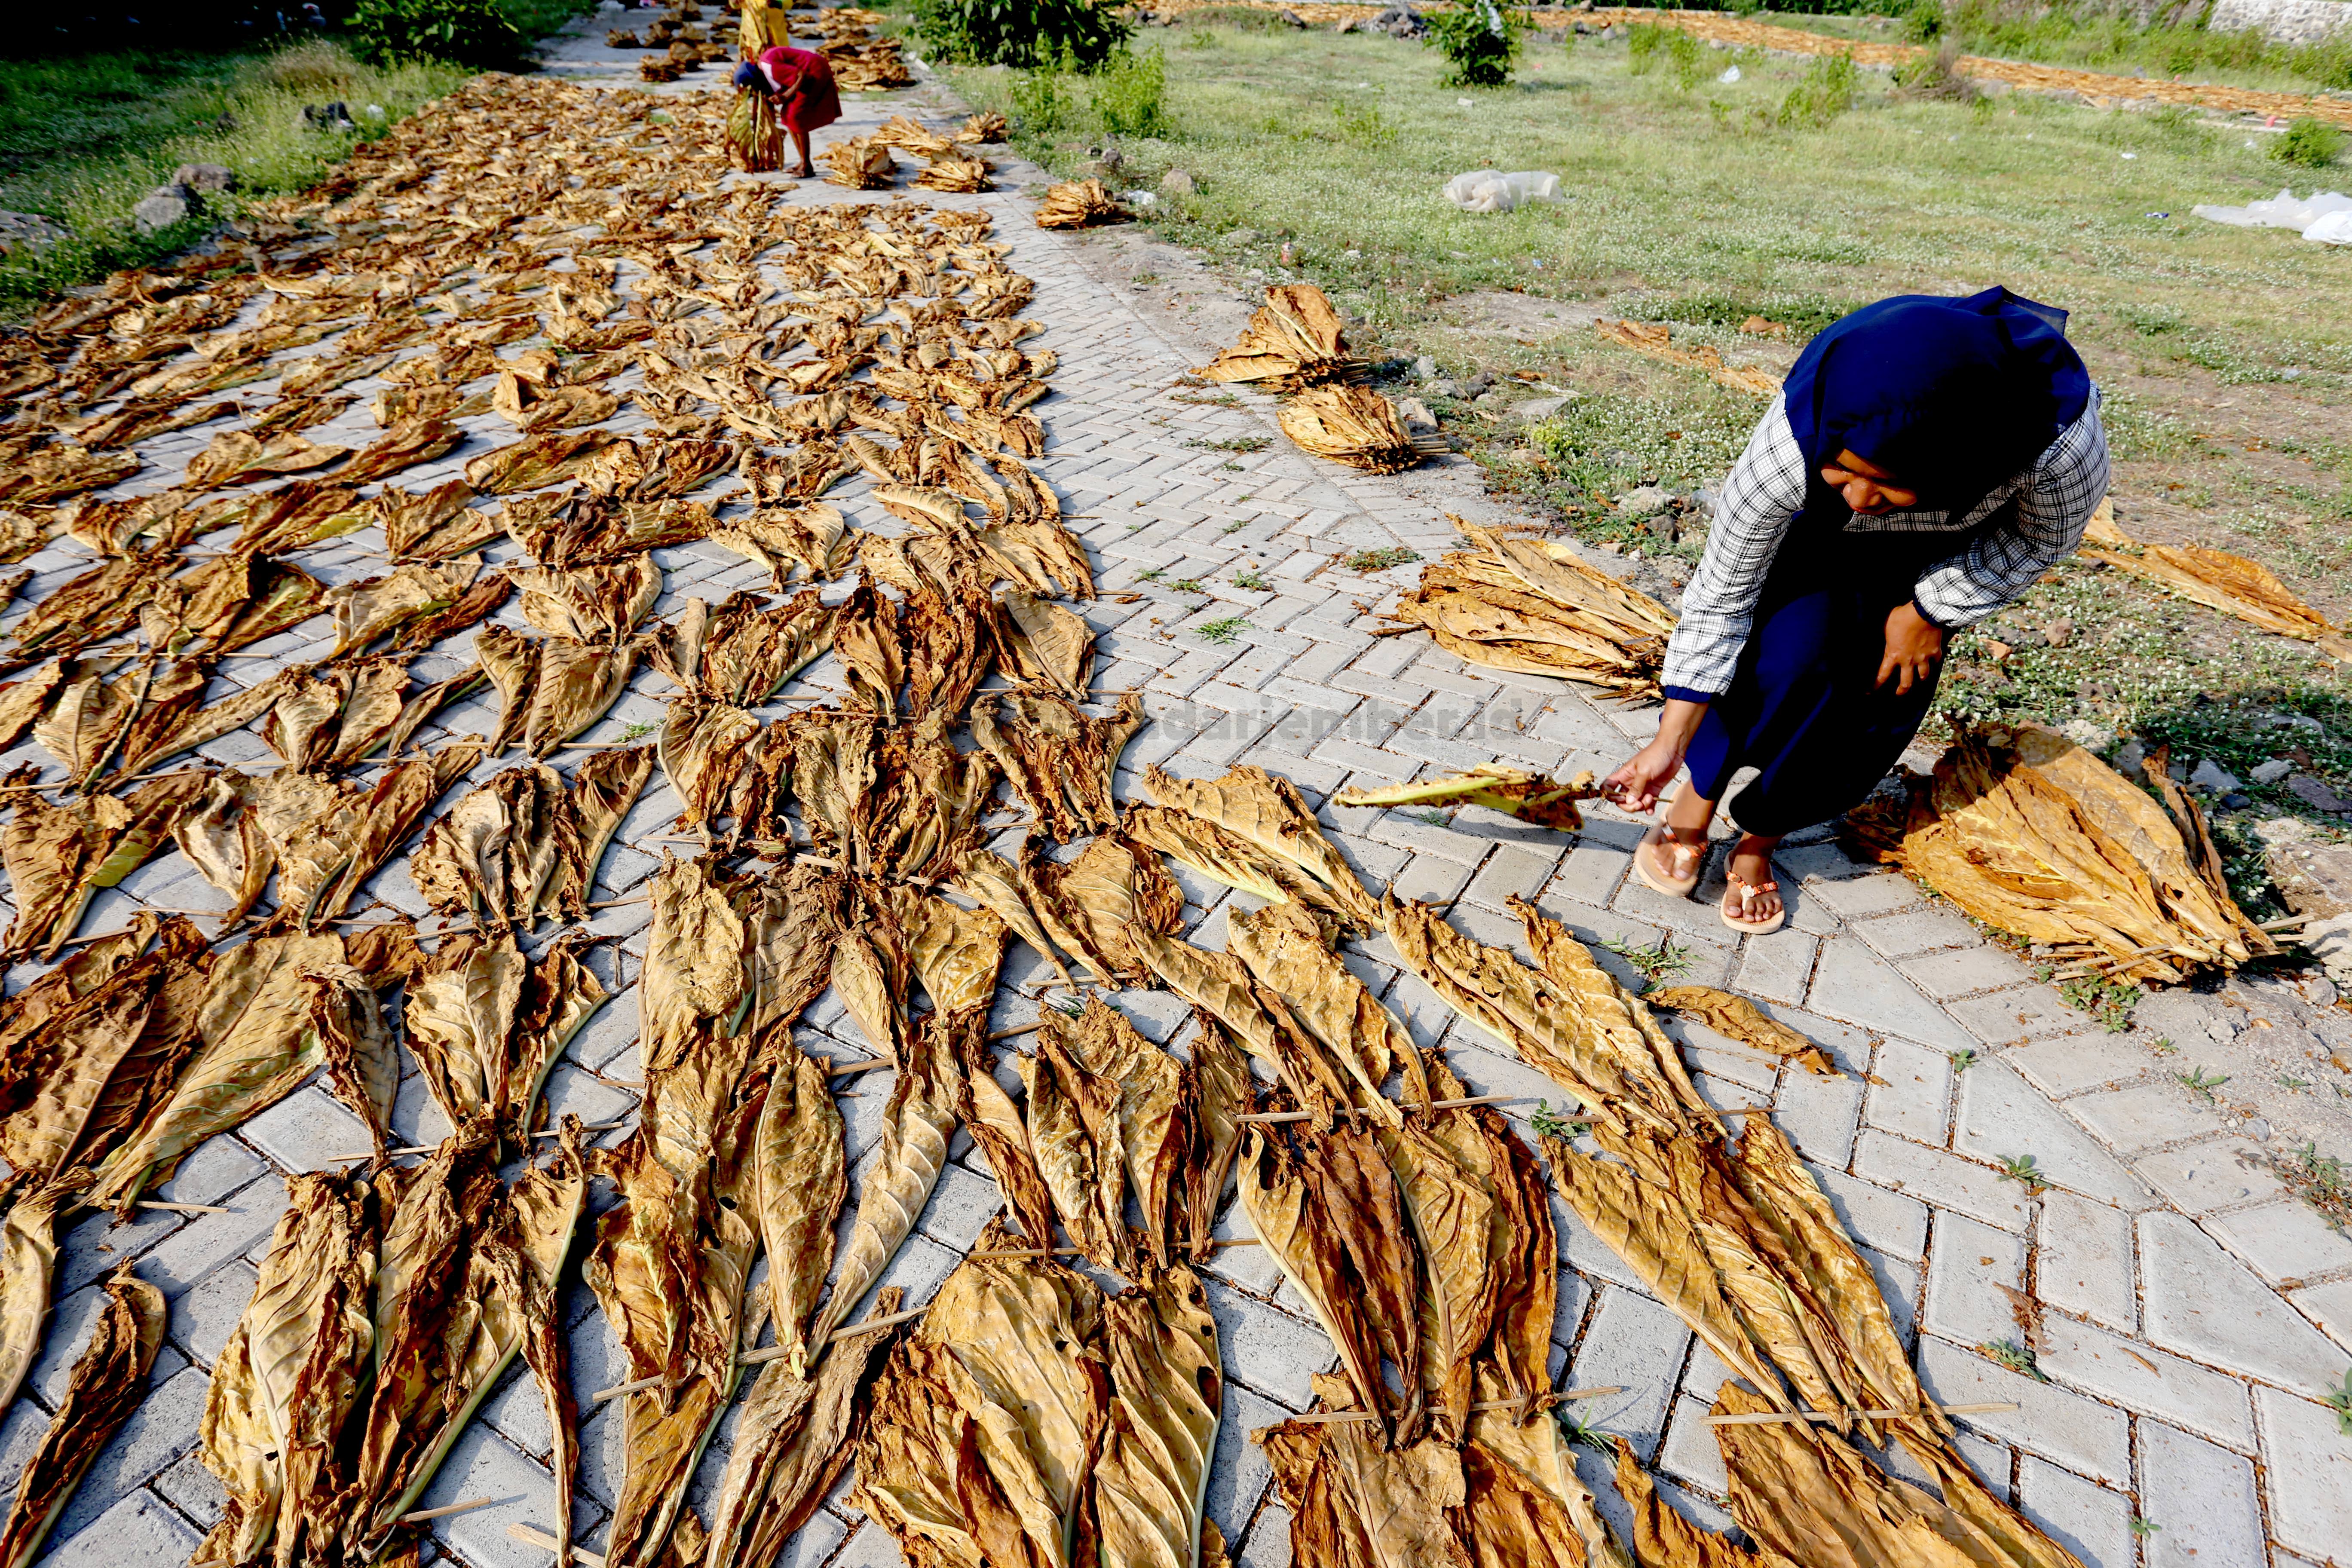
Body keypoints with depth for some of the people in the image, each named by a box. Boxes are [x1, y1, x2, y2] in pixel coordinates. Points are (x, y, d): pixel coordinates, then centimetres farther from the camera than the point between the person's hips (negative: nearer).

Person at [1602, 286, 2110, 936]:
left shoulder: (2063, 442, -44)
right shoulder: (1791, 446, -44)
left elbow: (2042, 539, -17)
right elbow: (1722, 593, -31)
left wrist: (1928, 611, -20)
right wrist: (1671, 741, -29)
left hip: (1950, 537, 1)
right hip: (1820, 527, -1)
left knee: (1887, 686, -9)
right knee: (1792, 649, -23)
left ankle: (1760, 839, 10)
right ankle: (1695, 805, 0)